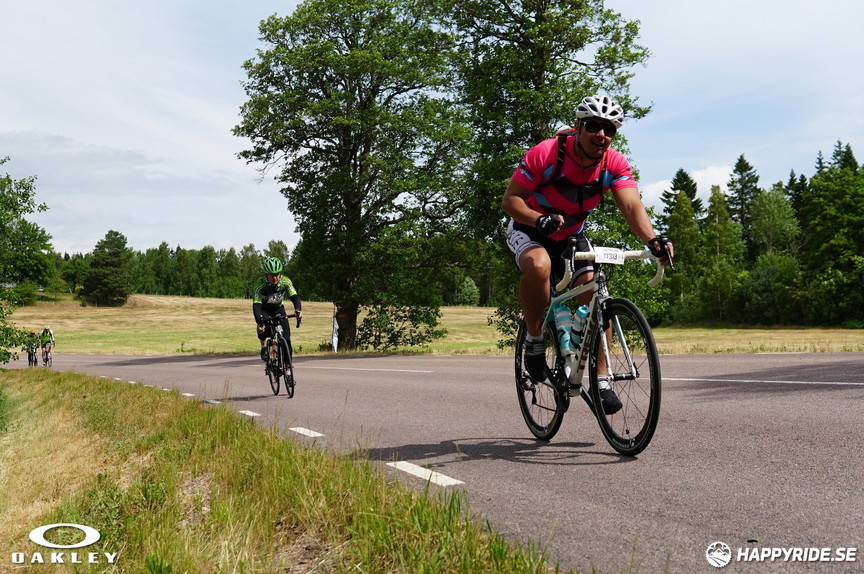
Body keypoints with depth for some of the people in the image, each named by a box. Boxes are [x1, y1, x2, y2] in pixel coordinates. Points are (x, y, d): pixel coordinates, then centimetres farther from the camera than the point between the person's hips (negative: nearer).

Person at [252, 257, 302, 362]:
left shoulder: (285, 282, -26)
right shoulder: (261, 285, -31)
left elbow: (294, 297, -32)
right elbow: (256, 305, -37)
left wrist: (297, 311, -53)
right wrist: (260, 322, -52)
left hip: (278, 308, 2)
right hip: (264, 309, -2)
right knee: (262, 327, -32)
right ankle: (264, 347, -3)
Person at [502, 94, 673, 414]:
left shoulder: (615, 165, -16)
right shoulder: (546, 154, -25)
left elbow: (632, 206, -29)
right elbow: (510, 199, -23)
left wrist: (653, 240, -49)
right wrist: (540, 219, -42)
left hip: (571, 236, 4)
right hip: (528, 231, -4)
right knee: (538, 265, -38)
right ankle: (535, 342, -16)